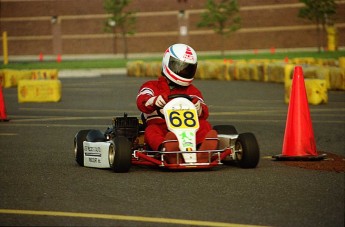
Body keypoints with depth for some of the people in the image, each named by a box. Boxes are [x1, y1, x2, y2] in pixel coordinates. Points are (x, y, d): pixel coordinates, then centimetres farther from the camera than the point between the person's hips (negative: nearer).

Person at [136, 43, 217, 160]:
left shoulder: (192, 91, 25)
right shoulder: (151, 86, 18)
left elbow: (204, 113, 7)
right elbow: (142, 101, -6)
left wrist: (199, 109, -21)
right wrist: (154, 101, -33)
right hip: (161, 129, -2)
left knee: (205, 125, -25)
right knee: (151, 131, -34)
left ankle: (204, 148, -59)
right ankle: (165, 149, -68)